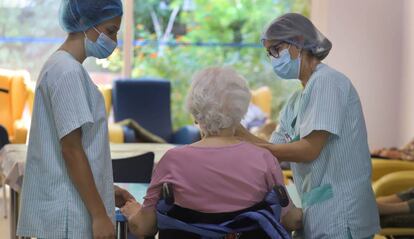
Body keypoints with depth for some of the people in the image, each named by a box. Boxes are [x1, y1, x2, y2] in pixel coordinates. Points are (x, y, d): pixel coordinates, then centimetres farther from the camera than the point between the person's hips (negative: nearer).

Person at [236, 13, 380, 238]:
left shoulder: (327, 82, -12)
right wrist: (240, 136, -6)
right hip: (318, 214, 8)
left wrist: (248, 142, -14)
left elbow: (309, 150, -18)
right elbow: (274, 151, 9)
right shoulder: (296, 102, 15)